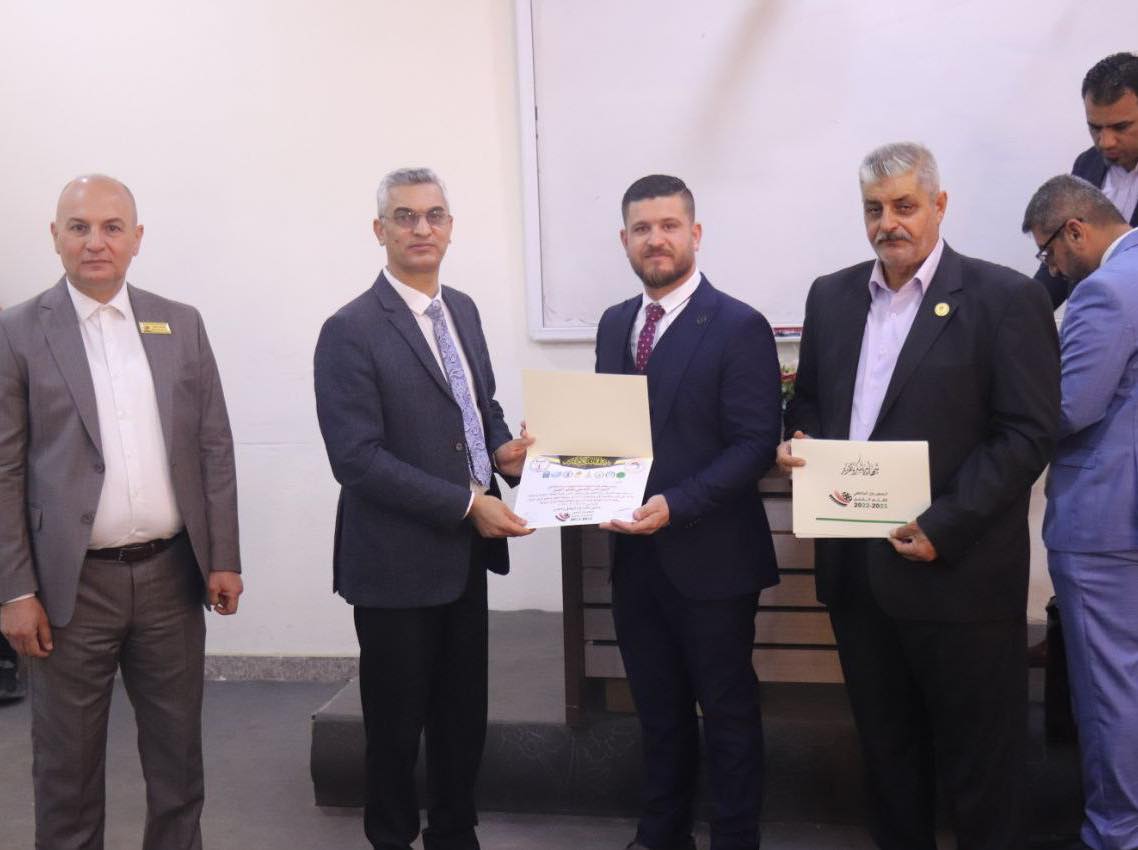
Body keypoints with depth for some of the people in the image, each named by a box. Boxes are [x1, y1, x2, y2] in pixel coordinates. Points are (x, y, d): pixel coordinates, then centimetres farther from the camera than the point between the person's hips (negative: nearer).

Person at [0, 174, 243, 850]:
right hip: (73, 585, -2)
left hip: (173, 574, 3)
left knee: (178, 752, 14)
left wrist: (224, 558, 3)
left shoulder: (182, 324, 6)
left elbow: (214, 447, 6)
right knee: (68, 763, 11)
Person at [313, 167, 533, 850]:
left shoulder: (463, 310, 8)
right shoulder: (351, 331, -14)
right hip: (399, 561, -6)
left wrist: (502, 448, -3)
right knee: (397, 724, 11)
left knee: (464, 716, 18)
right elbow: (357, 459, -20)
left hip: (466, 553, 7)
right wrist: (467, 504, -20)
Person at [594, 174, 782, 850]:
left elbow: (756, 444, -15)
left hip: (710, 557, -6)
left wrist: (676, 506, -24)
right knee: (659, 710, 20)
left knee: (728, 712, 10)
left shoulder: (738, 327, -11)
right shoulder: (615, 324, 10)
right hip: (634, 553, 6)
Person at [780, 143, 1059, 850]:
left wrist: (944, 527, -19)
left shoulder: (1005, 298, -7)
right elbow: (809, 399, 19)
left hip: (959, 569, -5)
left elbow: (1029, 434, -12)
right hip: (855, 563, 5)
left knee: (976, 755, 9)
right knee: (885, 742, 18)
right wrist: (798, 440, -4)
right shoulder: (831, 295, 10)